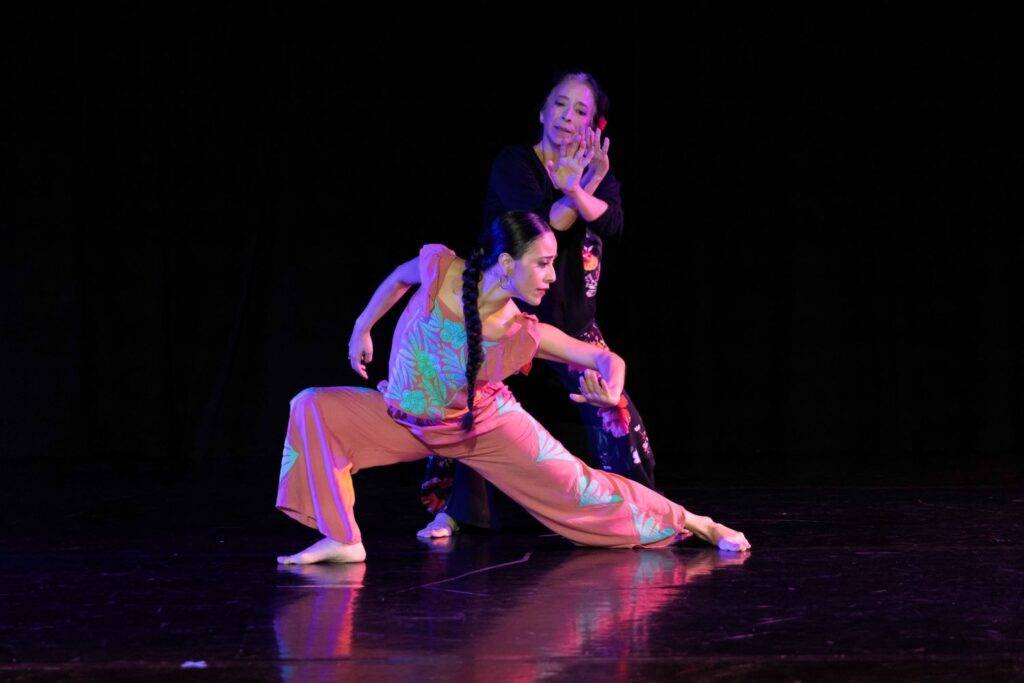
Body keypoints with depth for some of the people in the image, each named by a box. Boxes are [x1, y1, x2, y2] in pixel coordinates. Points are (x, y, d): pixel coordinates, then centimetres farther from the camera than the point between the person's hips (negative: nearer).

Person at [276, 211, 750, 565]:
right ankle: (342, 539, -17)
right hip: (406, 420, 1)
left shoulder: (524, 334, -23)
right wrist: (361, 330, 8)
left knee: (576, 488, -1)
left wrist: (610, 390, -40)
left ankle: (692, 523, 16)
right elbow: (400, 277, 1)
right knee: (313, 409, -21)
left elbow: (606, 359, -16)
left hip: (482, 425, -1)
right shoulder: (440, 269, -25)